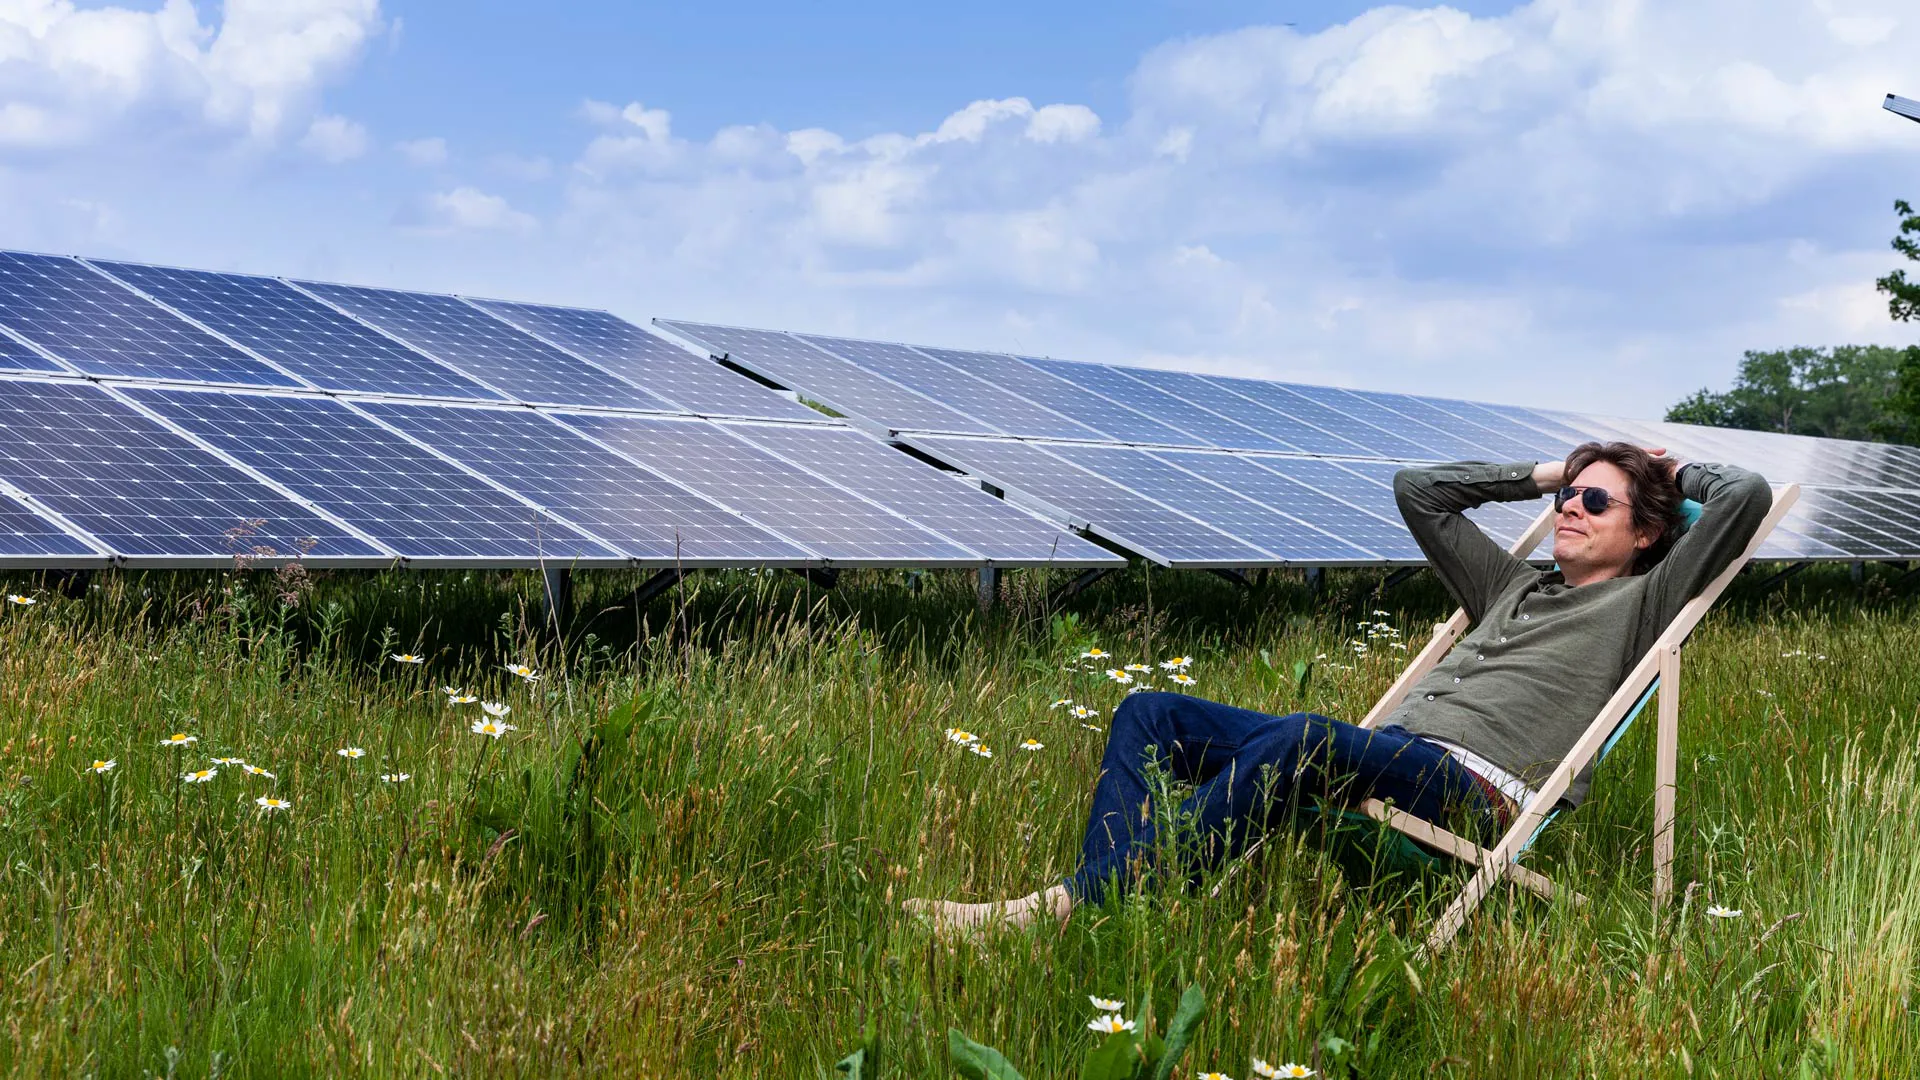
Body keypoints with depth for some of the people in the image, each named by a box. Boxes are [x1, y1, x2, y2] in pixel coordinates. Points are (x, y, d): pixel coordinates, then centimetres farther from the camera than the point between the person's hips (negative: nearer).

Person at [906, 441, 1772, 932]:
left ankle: (1080, 902, -44)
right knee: (1149, 715, -6)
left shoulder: (1640, 603, 14)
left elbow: (1747, 497, 4)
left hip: (1471, 788, -8)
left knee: (1303, 738, -40)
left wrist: (1675, 474, 23)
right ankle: (1095, 911, -29)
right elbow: (1418, 491, 41)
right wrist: (1543, 473, 41)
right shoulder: (1514, 587, 33)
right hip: (1386, 753, 8)